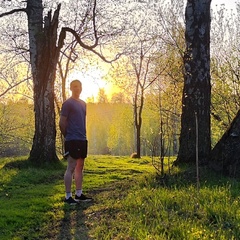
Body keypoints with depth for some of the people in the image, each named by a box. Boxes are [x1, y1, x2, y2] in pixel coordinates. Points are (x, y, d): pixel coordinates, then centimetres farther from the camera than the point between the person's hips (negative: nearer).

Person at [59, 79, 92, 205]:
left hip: (82, 139, 8)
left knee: (80, 167, 11)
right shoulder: (67, 103, -8)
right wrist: (68, 136, -2)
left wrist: (83, 135, 12)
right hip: (72, 140, -8)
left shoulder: (83, 103, 15)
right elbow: (62, 123, -10)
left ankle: (79, 194, 18)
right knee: (71, 168, -6)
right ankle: (68, 196, -1)